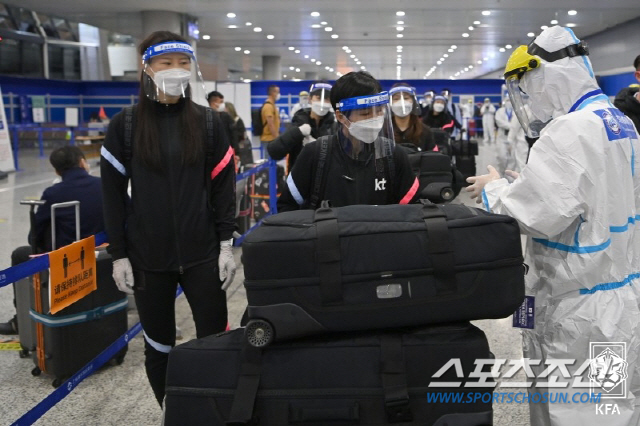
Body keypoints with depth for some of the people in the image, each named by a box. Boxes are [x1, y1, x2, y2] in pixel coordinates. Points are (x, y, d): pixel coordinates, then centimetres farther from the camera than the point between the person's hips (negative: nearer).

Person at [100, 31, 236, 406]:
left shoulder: (208, 122, 1)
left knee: (216, 338, 5)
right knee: (159, 343, 12)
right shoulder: (125, 125, -1)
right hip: (148, 257, 0)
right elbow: (113, 194, 1)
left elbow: (223, 186, 3)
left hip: (202, 253, 0)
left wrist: (227, 244, -2)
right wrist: (119, 254, -2)